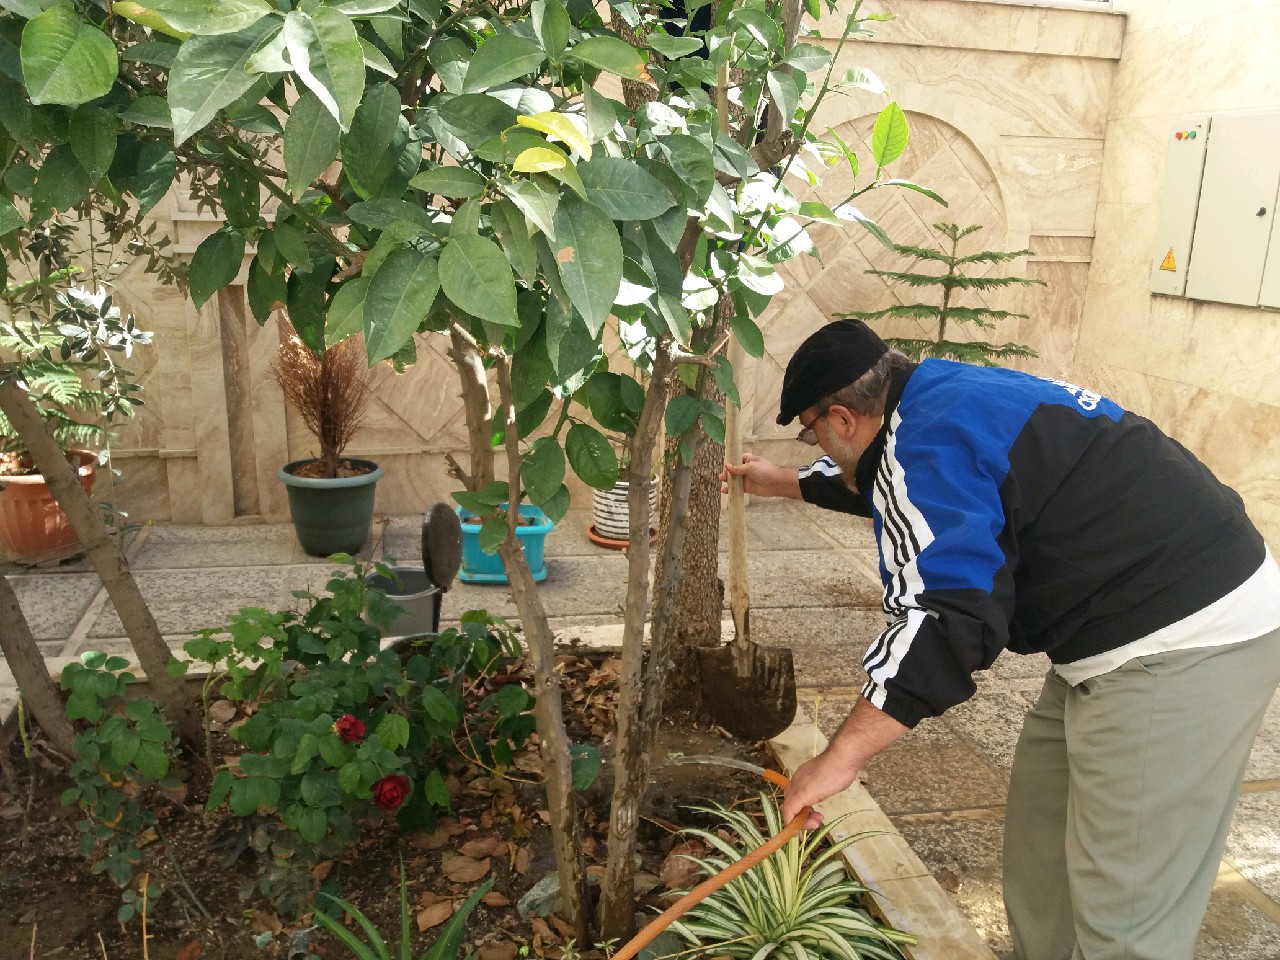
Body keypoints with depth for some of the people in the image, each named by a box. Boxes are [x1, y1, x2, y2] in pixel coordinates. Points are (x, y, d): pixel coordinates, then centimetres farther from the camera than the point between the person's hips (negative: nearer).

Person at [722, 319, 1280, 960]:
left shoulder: (926, 445, -18)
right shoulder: (945, 395, 13)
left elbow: (946, 621, -28)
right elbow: (888, 483, 34)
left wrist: (841, 756, -25)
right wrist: (790, 484, 48)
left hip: (1181, 646, -11)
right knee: (1040, 807, 20)